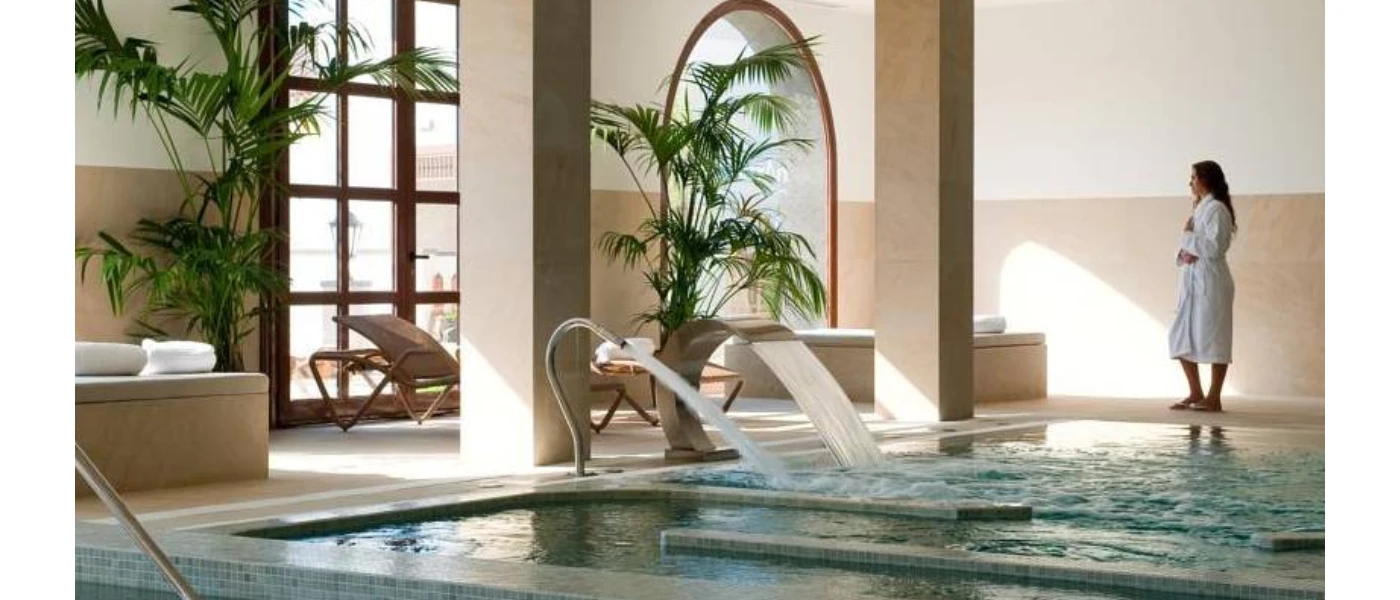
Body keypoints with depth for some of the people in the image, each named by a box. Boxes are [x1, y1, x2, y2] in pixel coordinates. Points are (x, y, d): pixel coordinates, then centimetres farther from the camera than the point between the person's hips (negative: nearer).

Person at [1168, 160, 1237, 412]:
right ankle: (1196, 394, 17)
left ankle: (1214, 399, 1)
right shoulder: (1199, 209, 18)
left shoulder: (1216, 209, -10)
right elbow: (1184, 245, 19)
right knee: (1181, 337, 9)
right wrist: (1183, 253, -2)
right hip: (1191, 281, 9)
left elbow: (1214, 247, -19)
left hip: (1211, 281, -9)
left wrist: (1189, 236, -10)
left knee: (1212, 338, -4)